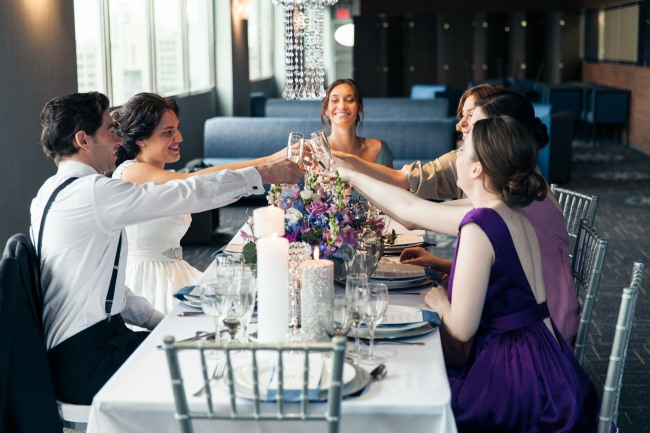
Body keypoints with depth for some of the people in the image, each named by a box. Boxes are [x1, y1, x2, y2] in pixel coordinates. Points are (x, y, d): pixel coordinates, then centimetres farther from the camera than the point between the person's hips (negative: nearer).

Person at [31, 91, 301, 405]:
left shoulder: (54, 191, 12)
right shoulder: (91, 192, -19)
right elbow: (187, 194, -18)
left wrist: (159, 321, 11)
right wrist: (265, 174, -9)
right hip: (84, 364, -9)